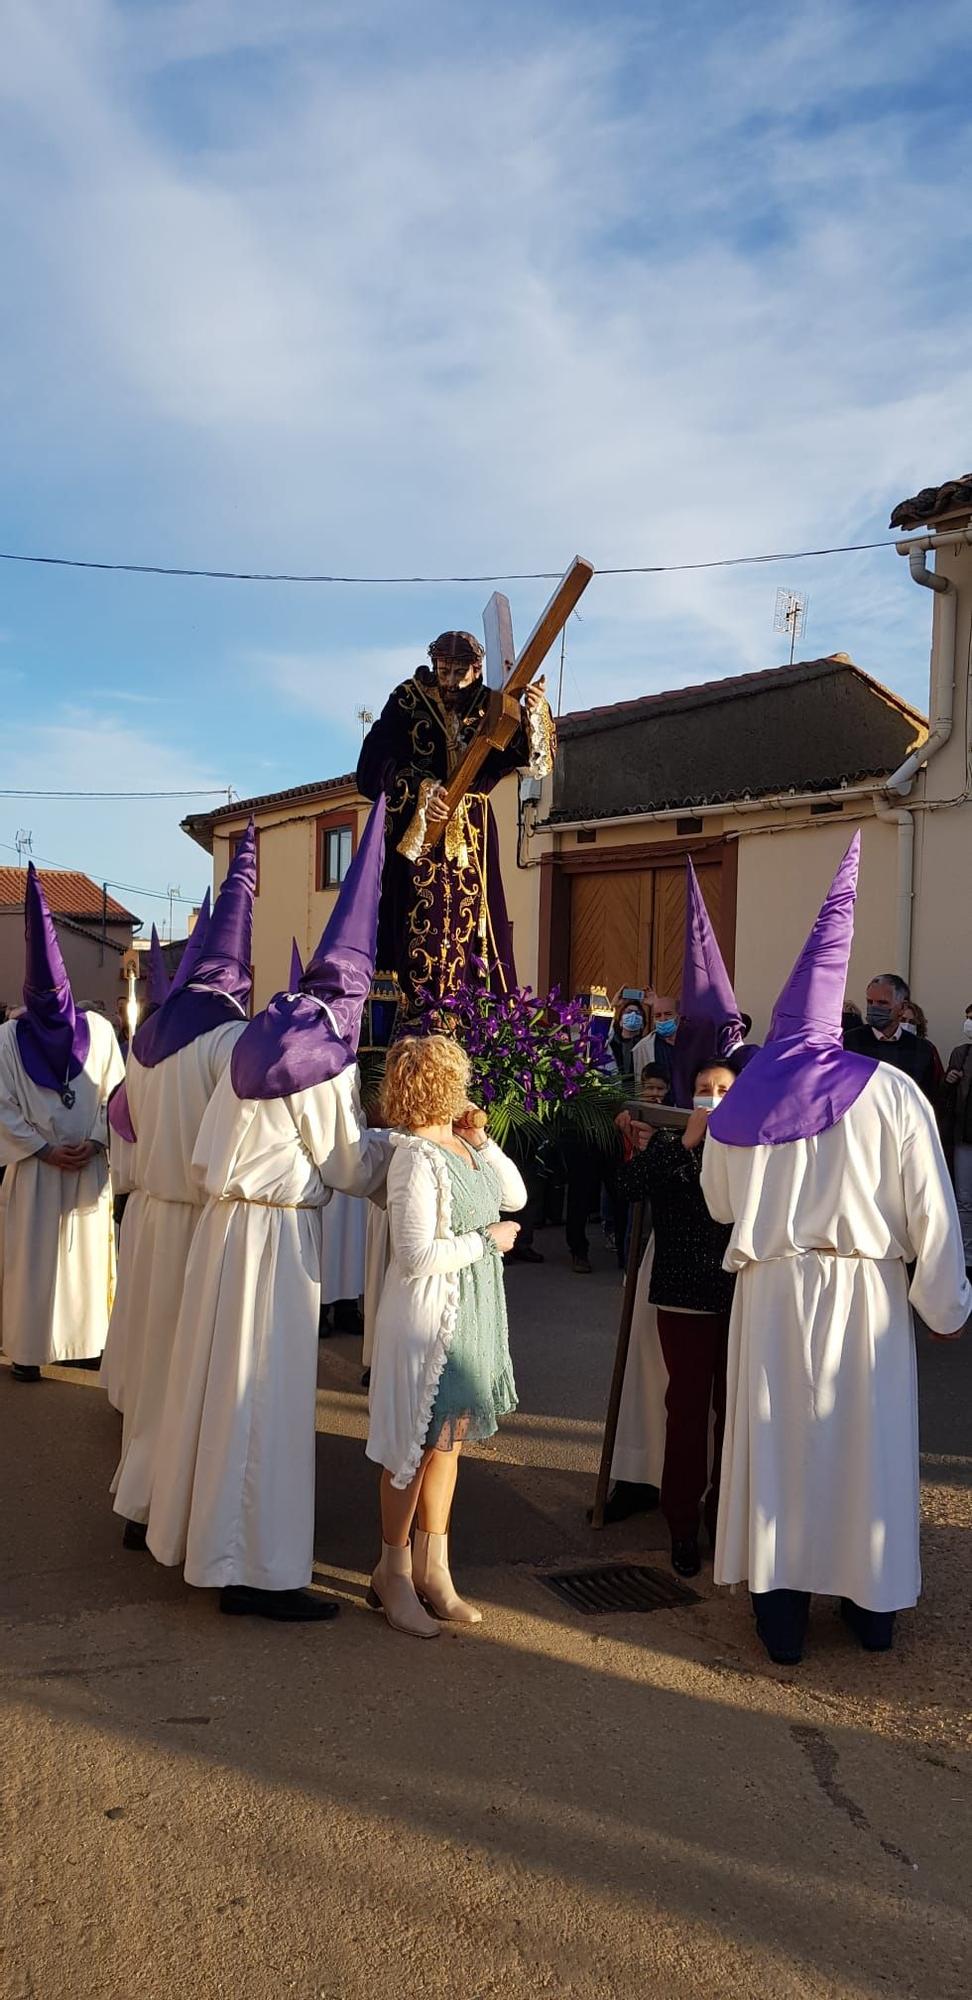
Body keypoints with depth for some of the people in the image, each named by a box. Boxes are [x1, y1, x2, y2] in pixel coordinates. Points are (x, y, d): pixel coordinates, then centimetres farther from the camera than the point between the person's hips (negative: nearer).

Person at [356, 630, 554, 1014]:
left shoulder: (489, 707, 6)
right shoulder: (408, 701, 0)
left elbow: (534, 757, -7)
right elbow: (375, 762, -7)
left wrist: (533, 717, -27)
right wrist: (419, 794, -20)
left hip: (470, 840, 3)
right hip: (415, 835, -2)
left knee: (468, 923, -2)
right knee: (421, 922, -10)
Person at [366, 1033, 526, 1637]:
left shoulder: (463, 1145, 4)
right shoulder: (417, 1157, -22)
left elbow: (515, 1196, 12)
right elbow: (416, 1256, -25)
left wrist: (481, 1138, 1)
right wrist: (487, 1240, -14)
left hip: (471, 1312, 9)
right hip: (428, 1316, -8)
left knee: (448, 1441, 16)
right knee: (414, 1446, 6)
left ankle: (432, 1568, 30)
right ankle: (394, 1573, 24)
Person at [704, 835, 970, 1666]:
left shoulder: (739, 1105, 0)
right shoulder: (891, 1091, -7)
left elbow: (722, 1204, 11)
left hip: (772, 1292, 1)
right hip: (865, 1292, -1)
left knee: (777, 1442, 10)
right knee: (868, 1443, 13)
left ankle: (783, 1615, 20)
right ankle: (874, 1607, 28)